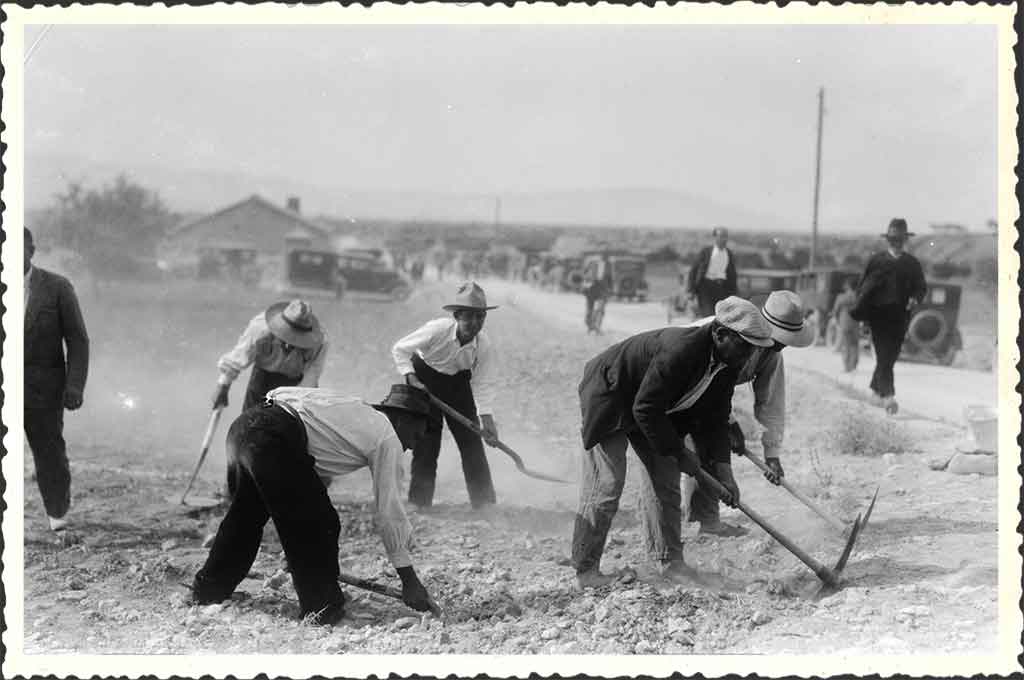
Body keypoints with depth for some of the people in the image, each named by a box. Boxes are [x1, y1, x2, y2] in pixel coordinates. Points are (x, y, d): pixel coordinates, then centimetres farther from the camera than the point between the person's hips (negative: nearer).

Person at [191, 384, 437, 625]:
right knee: (318, 524, 5)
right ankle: (321, 607, 11)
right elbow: (388, 513, 7)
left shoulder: (356, 411, 31)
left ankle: (208, 590, 41)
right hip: (275, 438, -9)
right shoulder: (388, 439, 8)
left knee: (245, 518, 28)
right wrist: (410, 581, 13)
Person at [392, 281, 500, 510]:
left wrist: (487, 418, -28)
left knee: (471, 440, -1)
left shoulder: (485, 345, -25)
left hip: (458, 381, 2)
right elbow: (400, 349, -19)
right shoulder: (437, 330, -32)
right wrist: (411, 377, -28)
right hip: (425, 376, -2)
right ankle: (419, 501, 3)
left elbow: (483, 384, -19)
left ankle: (485, 502, 6)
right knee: (426, 439, -5)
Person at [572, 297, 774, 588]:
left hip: (649, 407, 9)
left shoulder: (726, 364, -9)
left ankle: (670, 559, 11)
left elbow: (716, 418, 0)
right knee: (606, 484, -10)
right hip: (609, 396, -9)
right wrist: (678, 452, -22)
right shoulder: (680, 349, -37)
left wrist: (724, 472, -7)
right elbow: (645, 409, -32)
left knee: (665, 476, 3)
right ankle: (585, 571, -2)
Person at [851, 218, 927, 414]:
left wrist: (915, 299, -12)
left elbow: (922, 287, 9)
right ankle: (887, 396, -20)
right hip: (878, 315, -2)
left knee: (890, 356, 8)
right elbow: (863, 287, 7)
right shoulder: (876, 260, 5)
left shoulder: (912, 264, 9)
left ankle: (876, 388, 29)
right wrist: (859, 311, 0)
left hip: (900, 318, 3)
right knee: (884, 355, -12)